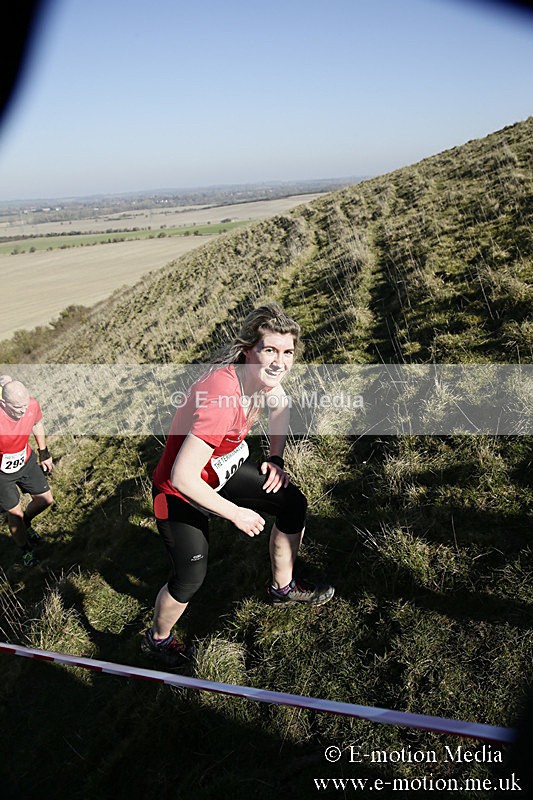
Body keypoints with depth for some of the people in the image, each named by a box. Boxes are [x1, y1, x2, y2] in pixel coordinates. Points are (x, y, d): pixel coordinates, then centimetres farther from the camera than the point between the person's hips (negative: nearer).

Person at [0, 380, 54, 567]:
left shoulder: (32, 405, -23)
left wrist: (44, 453, 12)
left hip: (26, 462, 5)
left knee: (45, 500, 13)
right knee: (15, 513, 7)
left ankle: (24, 523, 46)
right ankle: (26, 550, 35)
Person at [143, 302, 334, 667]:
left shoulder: (264, 377, -15)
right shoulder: (220, 396, -39)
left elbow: (279, 403, 12)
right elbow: (183, 477, -37)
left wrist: (276, 458, 0)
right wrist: (236, 514, -25)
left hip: (224, 468, 8)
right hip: (181, 490, -7)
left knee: (293, 502, 7)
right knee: (191, 577, -4)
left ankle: (282, 587, 32)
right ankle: (157, 639, 30)